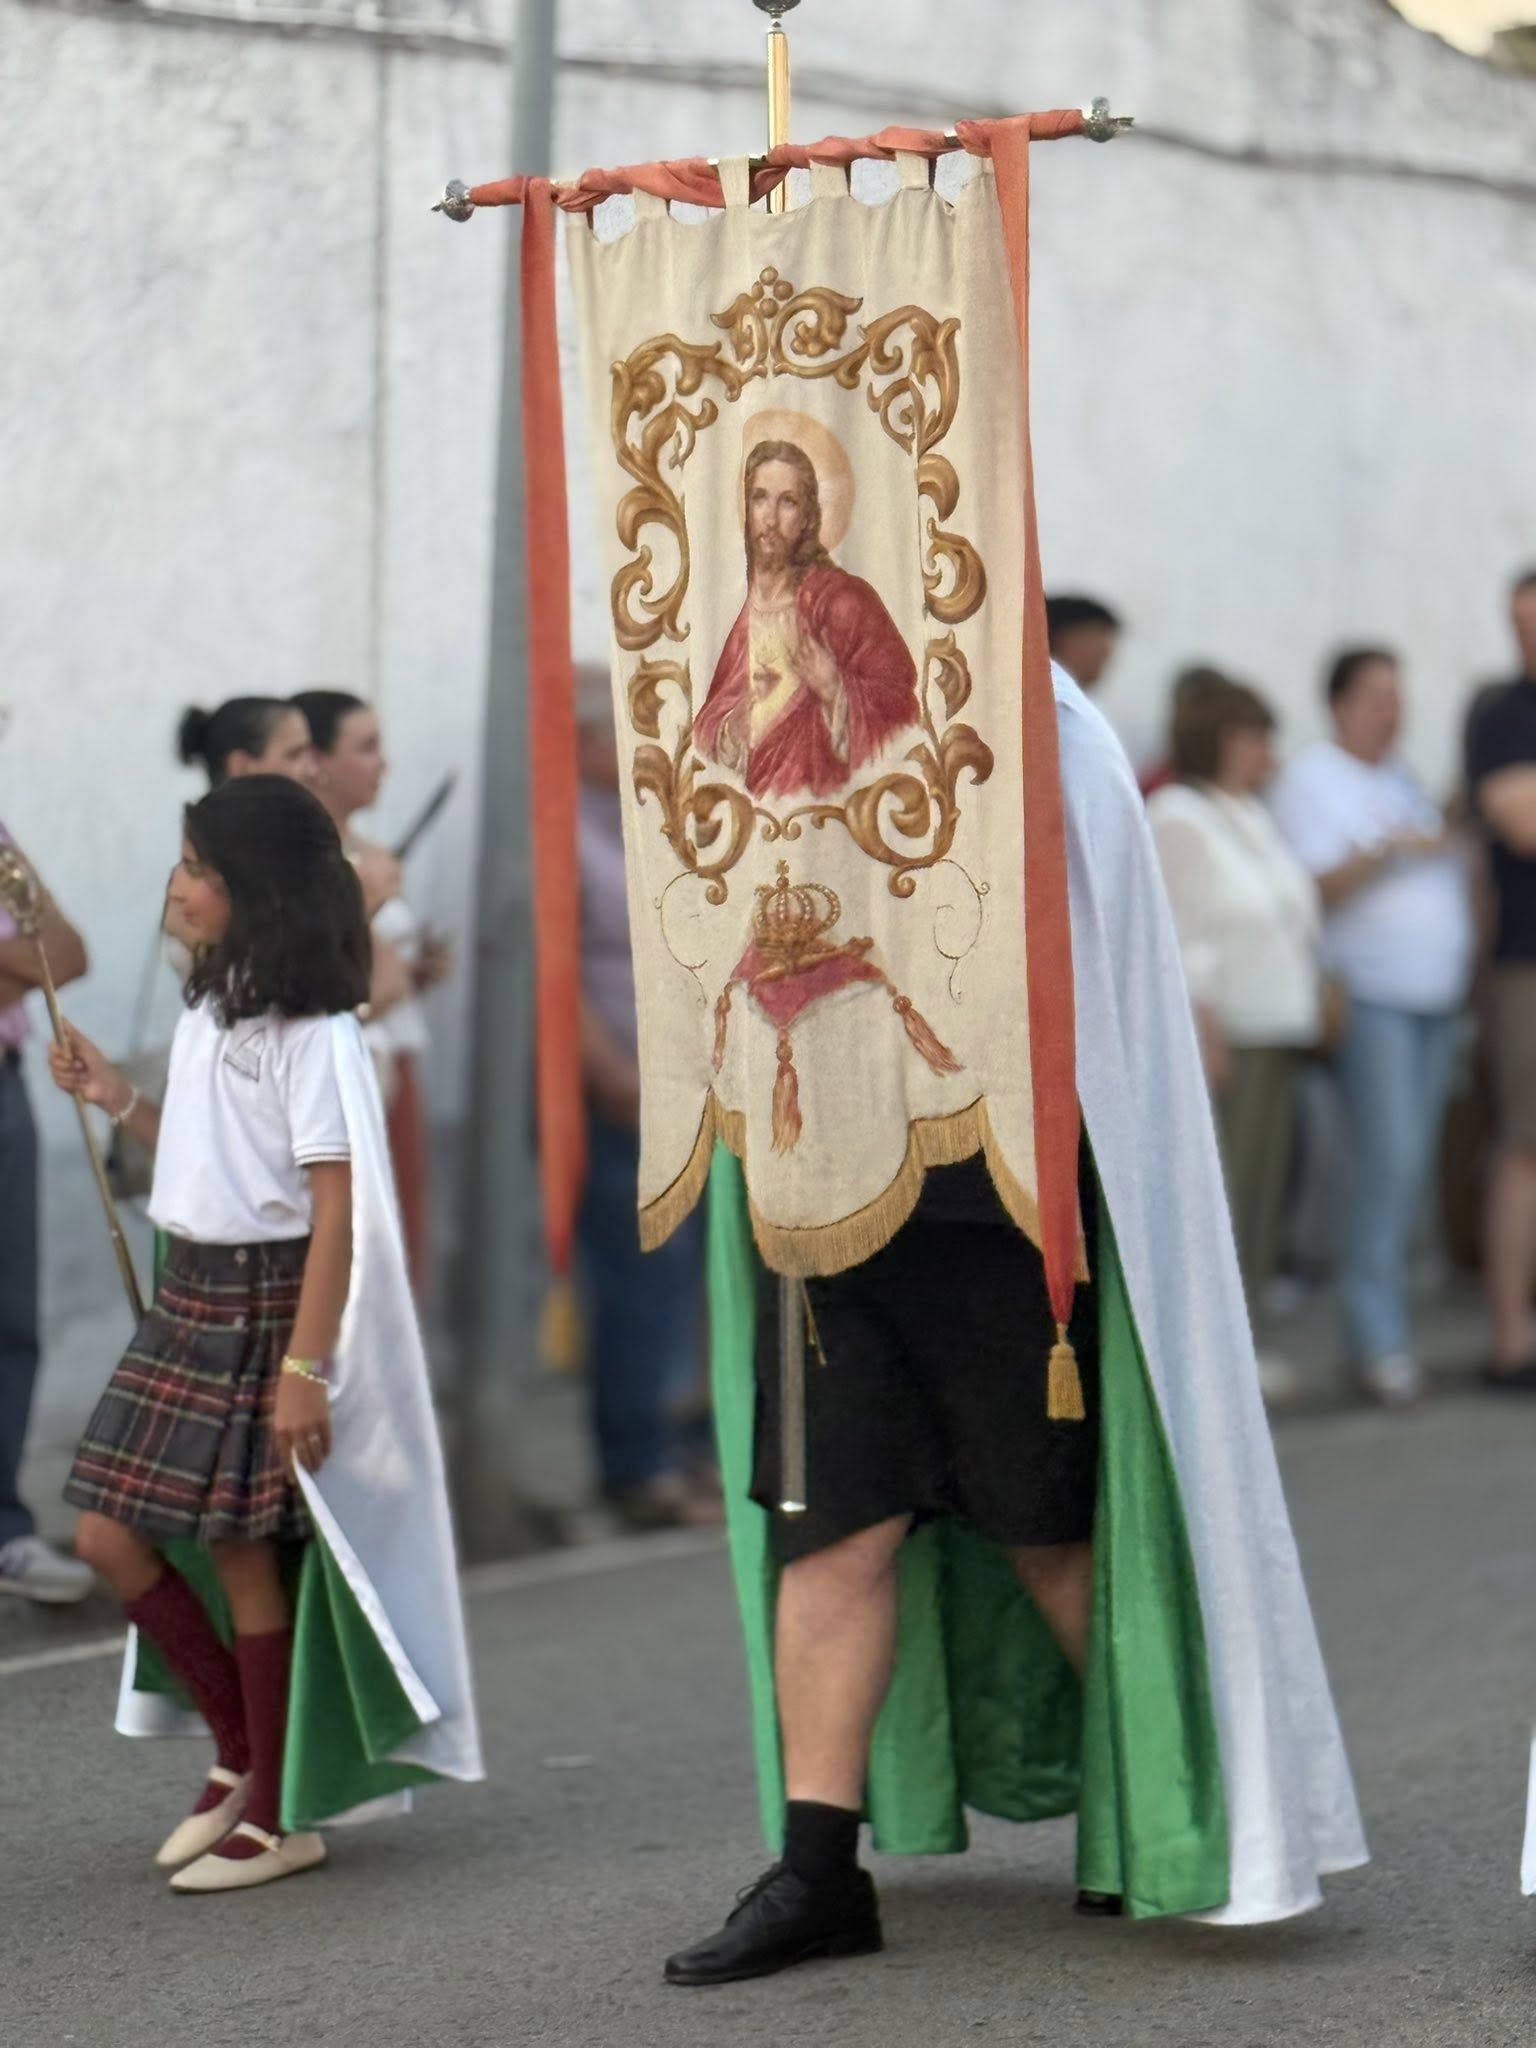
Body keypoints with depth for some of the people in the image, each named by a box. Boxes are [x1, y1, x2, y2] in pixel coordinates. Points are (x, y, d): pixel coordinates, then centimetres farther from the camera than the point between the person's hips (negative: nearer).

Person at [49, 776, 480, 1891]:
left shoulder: (312, 1032, -15)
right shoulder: (209, 1012, 12)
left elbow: (335, 1207, -19)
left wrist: (305, 1367, -23)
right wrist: (118, 1099, 8)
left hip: (270, 1301, -9)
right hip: (192, 1295, 9)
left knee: (240, 1552, -3)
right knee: (111, 1535, 6)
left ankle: (281, 1816, 11)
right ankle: (242, 1753, 22)